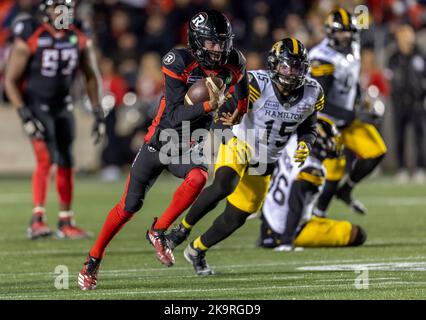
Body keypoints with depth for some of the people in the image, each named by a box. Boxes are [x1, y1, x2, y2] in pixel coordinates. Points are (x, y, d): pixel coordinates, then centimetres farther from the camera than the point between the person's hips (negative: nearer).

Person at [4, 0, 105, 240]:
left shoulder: (81, 40, -3)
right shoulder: (29, 39, -17)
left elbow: (91, 77, 10)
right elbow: (11, 80, -13)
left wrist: (98, 114, 6)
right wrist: (25, 116, -19)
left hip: (62, 107, 5)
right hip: (35, 106, -5)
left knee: (66, 164, 7)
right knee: (46, 158, -20)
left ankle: (66, 223, 19)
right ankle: (37, 220, -21)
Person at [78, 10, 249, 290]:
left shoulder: (234, 65, -10)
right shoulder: (180, 63, -23)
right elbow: (174, 116, -27)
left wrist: (235, 111, 6)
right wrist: (207, 106, -38)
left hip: (189, 146, 2)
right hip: (159, 141, -2)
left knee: (197, 178, -32)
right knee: (129, 206, 5)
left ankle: (159, 231, -12)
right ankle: (94, 260, 24)